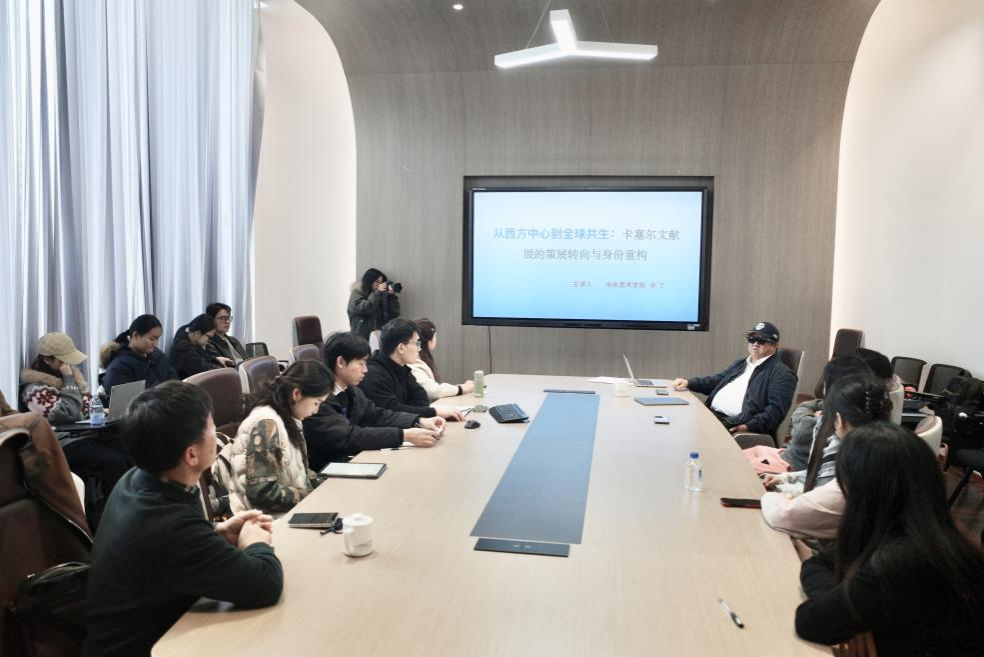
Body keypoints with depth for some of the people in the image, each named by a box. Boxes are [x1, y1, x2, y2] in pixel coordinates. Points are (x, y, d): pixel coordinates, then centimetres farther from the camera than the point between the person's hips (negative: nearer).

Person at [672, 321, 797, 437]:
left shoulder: (781, 374, 0)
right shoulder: (740, 363, 27)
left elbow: (776, 410, -11)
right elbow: (717, 380, 34)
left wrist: (749, 426, -24)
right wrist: (688, 382, 17)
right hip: (710, 414, 8)